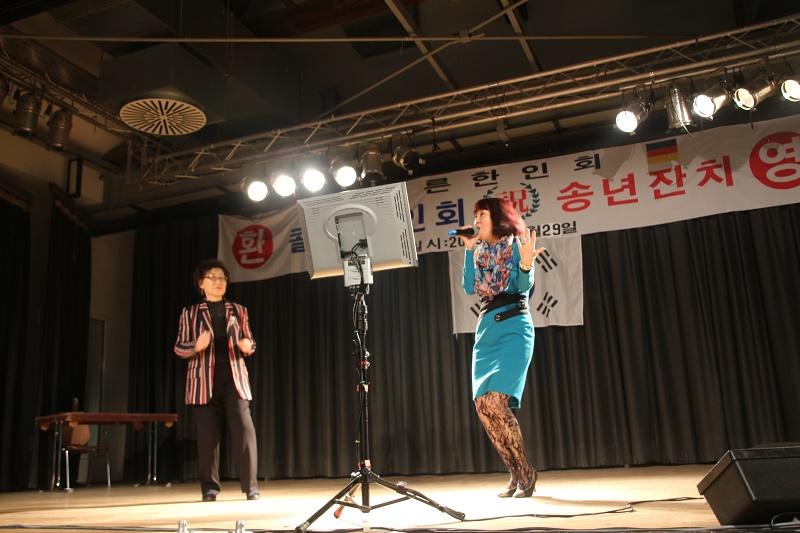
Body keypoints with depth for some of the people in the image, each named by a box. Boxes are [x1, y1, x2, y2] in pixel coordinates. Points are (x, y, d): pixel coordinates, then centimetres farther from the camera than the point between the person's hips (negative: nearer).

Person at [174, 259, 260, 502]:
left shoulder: (238, 310, 14)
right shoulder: (190, 313, 9)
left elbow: (250, 342, 17)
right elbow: (179, 348, 5)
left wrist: (247, 346, -8)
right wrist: (196, 346, -16)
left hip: (234, 378, 1)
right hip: (204, 380, -1)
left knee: (245, 428, -11)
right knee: (207, 434, 0)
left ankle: (251, 486, -4)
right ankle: (209, 487, 13)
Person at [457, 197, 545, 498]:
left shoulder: (516, 245, 3)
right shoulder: (481, 253, 19)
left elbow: (525, 286, -7)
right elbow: (469, 287, 6)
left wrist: (526, 265, -27)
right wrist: (469, 249, 6)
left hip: (513, 329, -6)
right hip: (486, 330, 6)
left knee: (496, 402, -18)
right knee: (482, 405, -4)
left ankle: (526, 473, -2)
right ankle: (517, 475, 9)